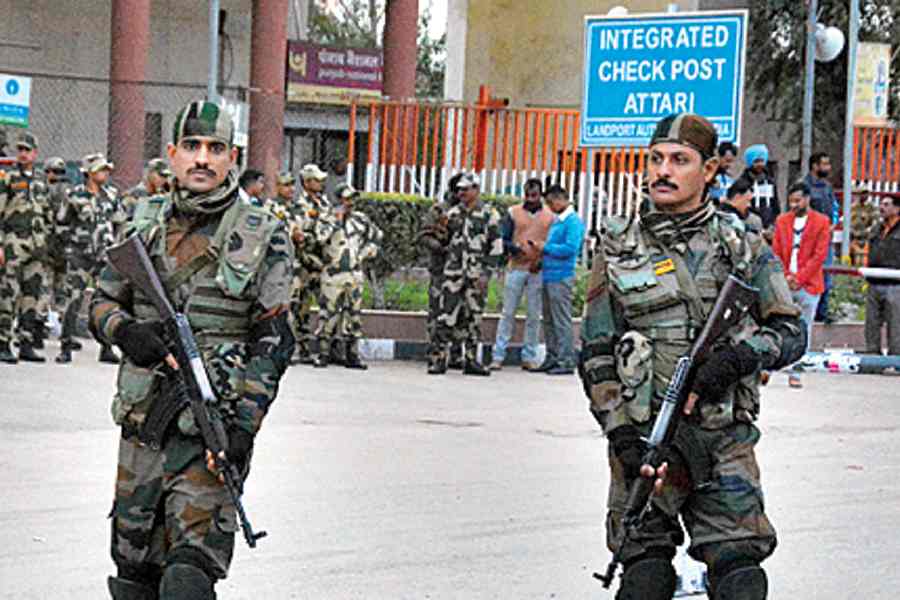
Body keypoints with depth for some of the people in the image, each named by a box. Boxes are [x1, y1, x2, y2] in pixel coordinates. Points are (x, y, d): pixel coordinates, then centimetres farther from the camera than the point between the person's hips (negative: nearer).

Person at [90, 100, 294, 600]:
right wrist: (126, 331, -8)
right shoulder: (147, 226, 10)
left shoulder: (264, 239, -3)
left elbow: (273, 341, -5)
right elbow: (102, 301, 16)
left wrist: (245, 424, -15)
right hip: (143, 423, 5)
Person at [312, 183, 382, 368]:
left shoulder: (360, 219, 10)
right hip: (334, 274, -4)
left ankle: (351, 355, 12)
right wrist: (336, 219, -19)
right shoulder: (327, 219, -2)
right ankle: (323, 354, 0)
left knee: (353, 313, 7)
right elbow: (322, 236, -23)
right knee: (328, 313, -5)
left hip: (355, 274, 4)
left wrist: (367, 252, 10)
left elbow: (376, 235, 24)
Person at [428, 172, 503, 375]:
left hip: (476, 275, -2)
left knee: (473, 317, 5)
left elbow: (496, 247, -3)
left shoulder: (489, 214, -1)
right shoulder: (453, 214, 11)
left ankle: (471, 360, 13)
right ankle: (438, 358, -2)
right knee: (446, 315, -4)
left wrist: (486, 273, -9)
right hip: (453, 272, 2)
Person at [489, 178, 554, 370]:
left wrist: (542, 261, -9)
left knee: (534, 316, 3)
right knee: (508, 313, 0)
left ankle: (529, 357, 9)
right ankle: (498, 356, 1)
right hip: (516, 268, 0)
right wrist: (516, 249, -16)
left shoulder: (550, 216, 7)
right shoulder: (513, 213, 6)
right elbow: (504, 240, 3)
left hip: (538, 271, 1)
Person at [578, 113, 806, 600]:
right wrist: (624, 435, -7)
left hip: (726, 438, 0)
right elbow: (596, 357, 5)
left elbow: (790, 332, 7)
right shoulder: (618, 250, 7)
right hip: (644, 438, 0)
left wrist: (735, 358, -13)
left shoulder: (742, 246, 9)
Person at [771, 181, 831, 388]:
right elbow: (776, 252, 9)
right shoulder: (782, 221, 11)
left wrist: (799, 278, -10)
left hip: (808, 285, -2)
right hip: (783, 284, 2)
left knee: (803, 330, 2)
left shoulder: (821, 222, 0)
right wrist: (785, 276, -5)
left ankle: (796, 373, 6)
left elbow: (819, 255, -5)